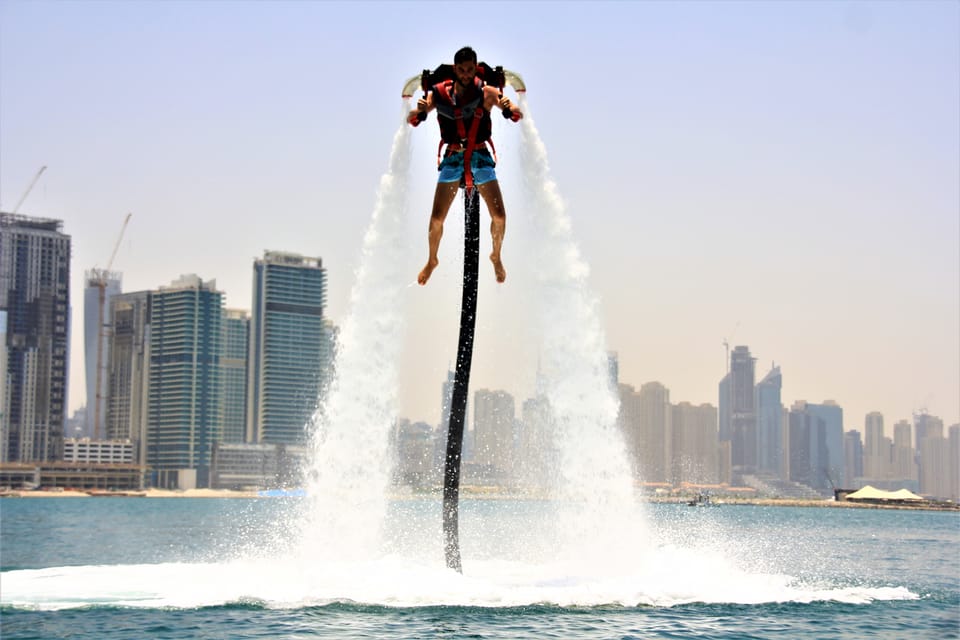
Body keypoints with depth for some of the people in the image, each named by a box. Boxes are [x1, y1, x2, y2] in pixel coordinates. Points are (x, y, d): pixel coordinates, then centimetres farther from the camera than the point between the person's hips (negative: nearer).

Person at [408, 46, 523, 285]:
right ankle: (432, 261, 21)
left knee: (499, 216, -6)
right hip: (452, 158, 0)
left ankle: (496, 257, 22)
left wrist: (509, 109, -37)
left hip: (481, 157, 0)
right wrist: (419, 112, -33)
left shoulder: (487, 92, -7)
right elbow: (411, 120, -9)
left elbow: (518, 116, -12)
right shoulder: (439, 94, -6)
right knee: (437, 218, -5)